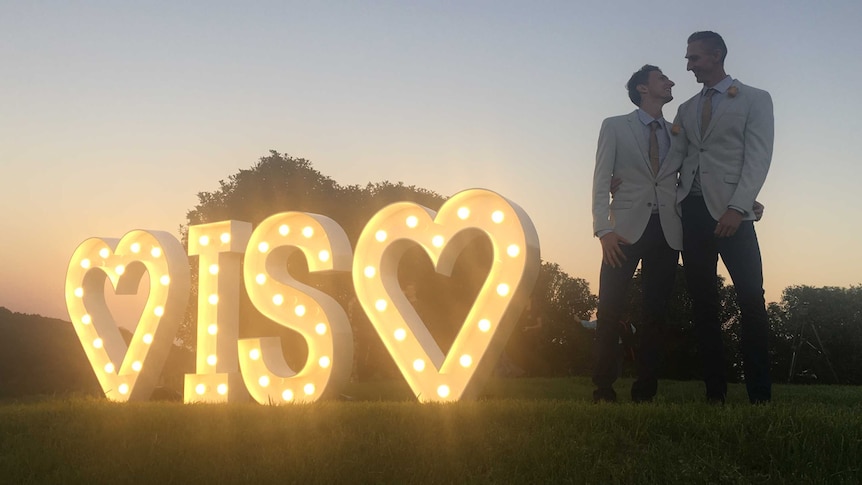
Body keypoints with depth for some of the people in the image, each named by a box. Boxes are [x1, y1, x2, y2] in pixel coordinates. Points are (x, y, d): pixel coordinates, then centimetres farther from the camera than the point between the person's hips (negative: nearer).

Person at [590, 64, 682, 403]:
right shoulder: (615, 127, 9)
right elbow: (601, 181, 2)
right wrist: (604, 229, -11)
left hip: (667, 232, 3)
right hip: (628, 229, -3)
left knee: (655, 312, 1)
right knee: (610, 310, -8)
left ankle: (644, 392, 6)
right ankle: (603, 389, 0)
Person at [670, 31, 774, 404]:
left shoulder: (755, 100, 6)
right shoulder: (687, 109, 20)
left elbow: (758, 158, -4)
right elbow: (674, 157, 12)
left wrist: (737, 208, -15)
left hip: (730, 212, -4)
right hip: (692, 210, 4)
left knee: (751, 302, -8)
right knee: (703, 304, 1)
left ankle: (760, 396, -3)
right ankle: (715, 393, 4)